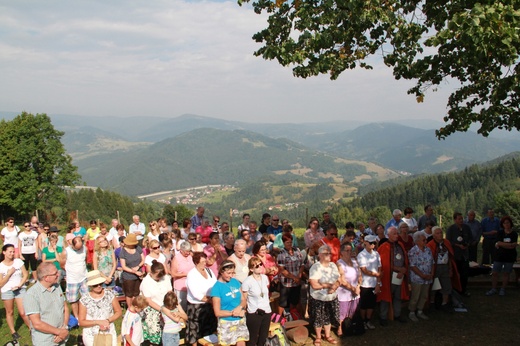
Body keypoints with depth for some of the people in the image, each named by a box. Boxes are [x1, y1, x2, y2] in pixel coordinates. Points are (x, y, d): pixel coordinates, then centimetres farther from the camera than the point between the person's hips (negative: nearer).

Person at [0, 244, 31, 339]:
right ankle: (13, 332, 25)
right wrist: (9, 273, -18)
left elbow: (25, 275, -1)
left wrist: (19, 285, -13)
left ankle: (32, 329, 11)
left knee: (23, 313, -3)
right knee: (10, 312, 11)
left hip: (20, 290, 0)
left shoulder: (18, 261, -4)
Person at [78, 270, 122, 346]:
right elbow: (81, 322, -4)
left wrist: (108, 321, -12)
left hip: (109, 332, 1)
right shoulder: (84, 300, -6)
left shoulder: (110, 294, -2)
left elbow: (118, 312, 4)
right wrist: (98, 322, -16)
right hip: (91, 335, -1)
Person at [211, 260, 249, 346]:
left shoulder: (235, 282, 2)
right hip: (226, 323, -5)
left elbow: (243, 300, 8)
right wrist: (235, 313, -15)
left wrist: (240, 307, -14)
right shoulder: (217, 288, -14)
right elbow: (217, 312, -15)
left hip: (240, 321, 5)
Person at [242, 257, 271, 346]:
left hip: (267, 312, 5)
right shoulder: (247, 282, -16)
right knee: (253, 339, 5)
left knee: (263, 338, 13)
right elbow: (244, 300, -11)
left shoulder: (265, 278, 2)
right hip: (253, 314, -5)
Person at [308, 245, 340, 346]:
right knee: (318, 318, 9)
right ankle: (318, 337, 31)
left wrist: (334, 287, -20)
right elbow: (314, 285, -24)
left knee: (328, 317, 17)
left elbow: (338, 280, 1)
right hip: (318, 299, -5)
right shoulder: (315, 267, -18)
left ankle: (327, 335, 37)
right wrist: (328, 285, -19)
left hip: (332, 298, 5)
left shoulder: (333, 265, 1)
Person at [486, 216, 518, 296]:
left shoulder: (514, 233, -1)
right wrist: (510, 245, -14)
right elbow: (498, 243, -9)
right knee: (495, 273, 1)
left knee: (506, 273, 5)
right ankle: (494, 289, 12)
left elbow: (513, 246, -10)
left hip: (510, 256, -1)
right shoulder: (500, 232, 4)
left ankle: (503, 290, 18)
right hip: (499, 255, 1)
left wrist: (501, 244, -13)